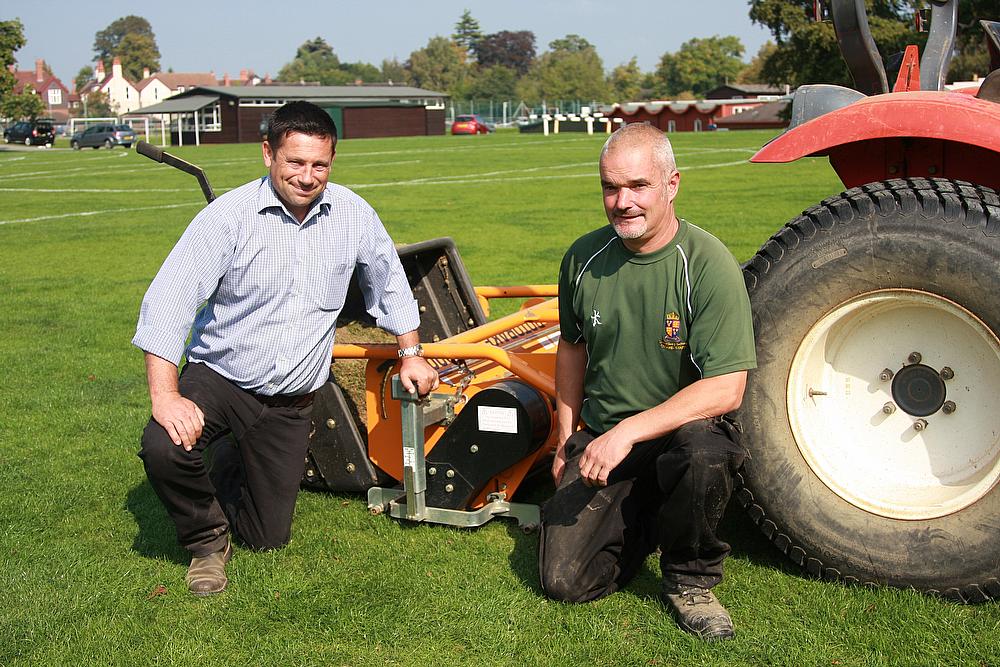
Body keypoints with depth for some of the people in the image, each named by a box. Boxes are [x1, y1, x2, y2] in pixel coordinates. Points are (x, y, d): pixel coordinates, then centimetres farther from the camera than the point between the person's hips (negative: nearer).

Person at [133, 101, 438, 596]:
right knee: (163, 449, -33)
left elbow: (389, 285, 14)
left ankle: (232, 468, 43)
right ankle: (207, 538, 2)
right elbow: (168, 301, -21)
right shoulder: (229, 215, -16)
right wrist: (165, 395, -30)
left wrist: (410, 355, 15)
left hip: (290, 402, 3)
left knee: (268, 535, 7)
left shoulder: (354, 216, -5)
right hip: (219, 377, -2)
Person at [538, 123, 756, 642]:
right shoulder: (584, 258, -2)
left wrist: (629, 432, -29)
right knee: (564, 582, -8)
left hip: (683, 427, -3)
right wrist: (567, 436, 13)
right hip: (602, 439, 4)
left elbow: (725, 389, -23)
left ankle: (689, 580, -8)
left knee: (704, 453, -39)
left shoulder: (708, 265, -17)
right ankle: (643, 520, 24)